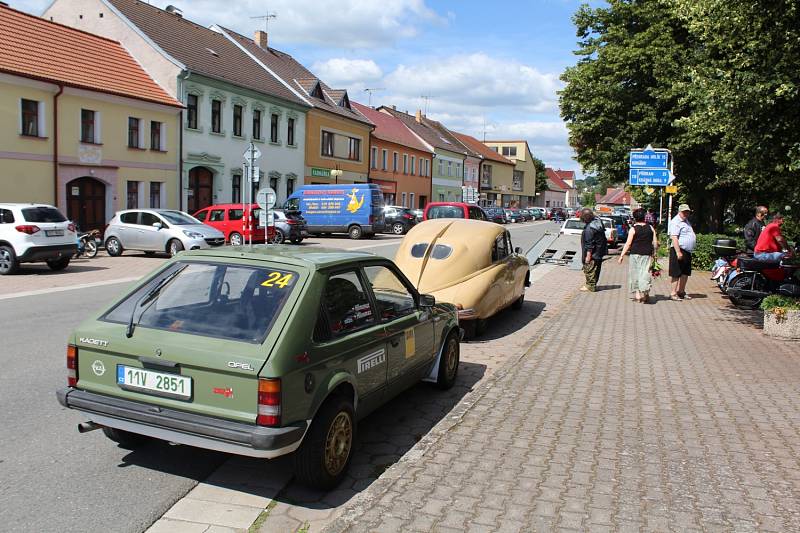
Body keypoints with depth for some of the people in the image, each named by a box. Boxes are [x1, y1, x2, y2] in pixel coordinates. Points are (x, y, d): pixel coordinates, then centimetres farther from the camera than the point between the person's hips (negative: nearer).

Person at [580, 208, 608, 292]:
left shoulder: (589, 229, -27)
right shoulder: (598, 221, 0)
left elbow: (589, 244, -24)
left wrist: (588, 256, -19)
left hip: (593, 253, -10)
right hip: (599, 252, 10)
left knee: (589, 269, 2)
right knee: (596, 268, 18)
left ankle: (590, 286, 9)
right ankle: (593, 284, 31)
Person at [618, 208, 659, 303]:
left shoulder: (633, 229, -5)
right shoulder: (650, 227, 6)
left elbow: (628, 244, -8)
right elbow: (655, 242, 6)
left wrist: (621, 256, -4)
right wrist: (654, 253, 18)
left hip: (635, 254, -3)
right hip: (647, 254, 3)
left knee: (635, 273, 8)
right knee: (645, 273, 2)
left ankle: (637, 294, 10)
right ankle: (645, 293, -8)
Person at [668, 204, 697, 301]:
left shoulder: (686, 221, 19)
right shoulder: (676, 222, -13)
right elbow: (674, 238, -22)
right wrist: (678, 252, -27)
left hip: (687, 252, 10)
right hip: (679, 250, -10)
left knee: (685, 273, 14)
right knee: (677, 274, -7)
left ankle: (681, 291, 24)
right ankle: (673, 294, -3)